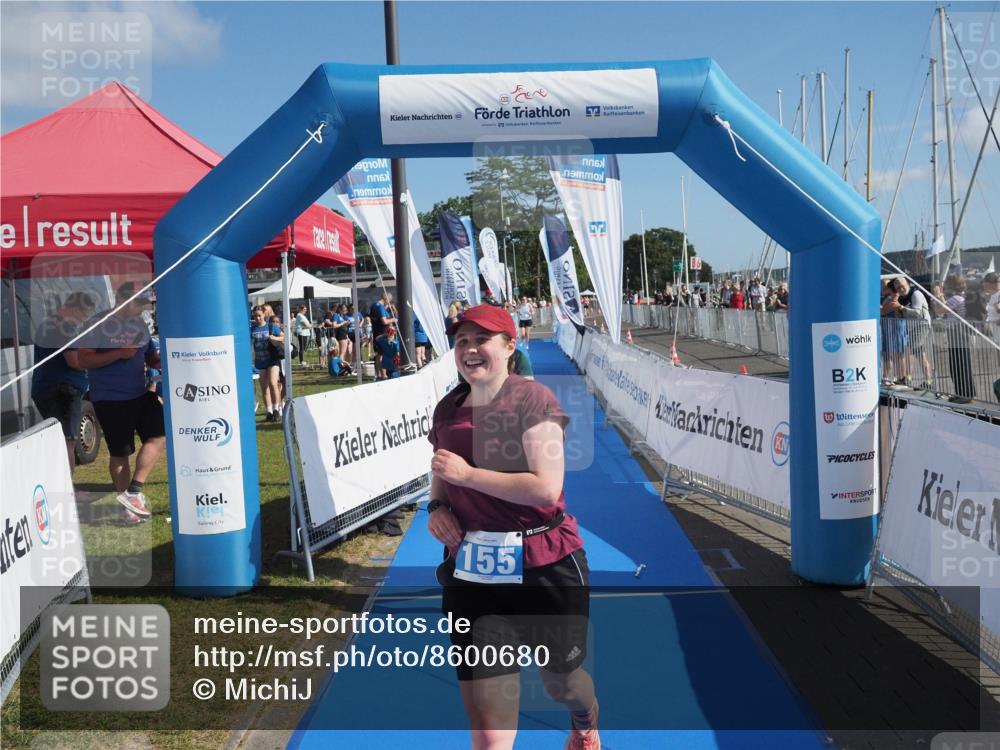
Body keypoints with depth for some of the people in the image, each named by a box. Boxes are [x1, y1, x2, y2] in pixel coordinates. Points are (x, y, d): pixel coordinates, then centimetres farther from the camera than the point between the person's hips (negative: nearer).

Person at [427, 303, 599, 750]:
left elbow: (547, 488, -21)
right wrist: (436, 506, 1)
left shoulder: (532, 399, -12)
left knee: (561, 680, 22)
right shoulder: (447, 408, 6)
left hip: (544, 567, -4)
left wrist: (468, 474, -20)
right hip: (472, 574, 4)